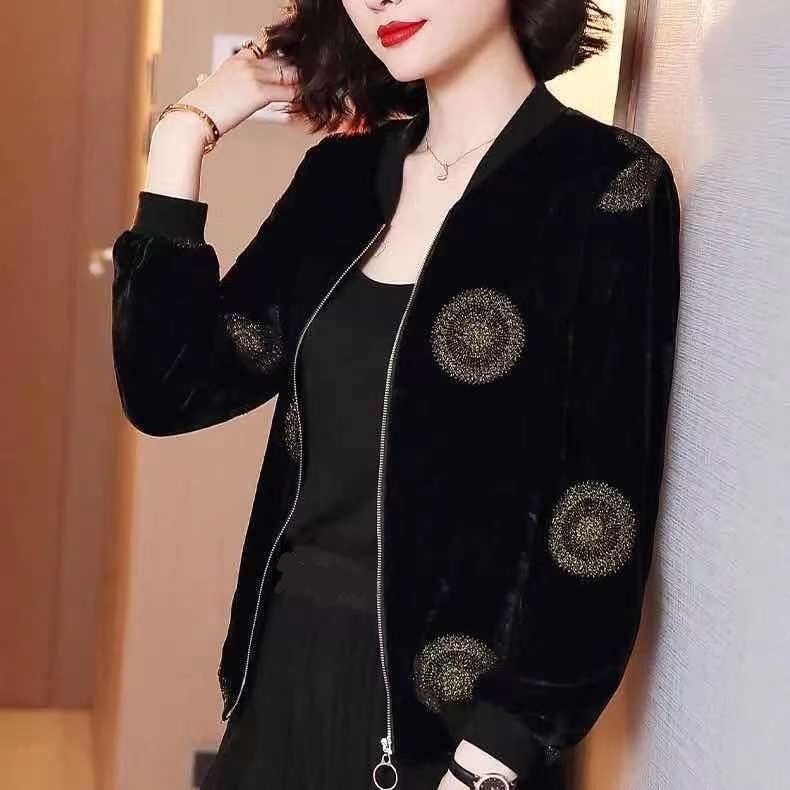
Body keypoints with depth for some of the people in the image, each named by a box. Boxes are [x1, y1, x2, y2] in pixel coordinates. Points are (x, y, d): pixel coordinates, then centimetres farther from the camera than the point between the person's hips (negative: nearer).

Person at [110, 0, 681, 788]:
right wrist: (183, 134, -2)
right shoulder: (344, 175, 5)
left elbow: (601, 518, -14)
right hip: (289, 668, 6)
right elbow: (175, 390, 0)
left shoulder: (605, 185, -12)